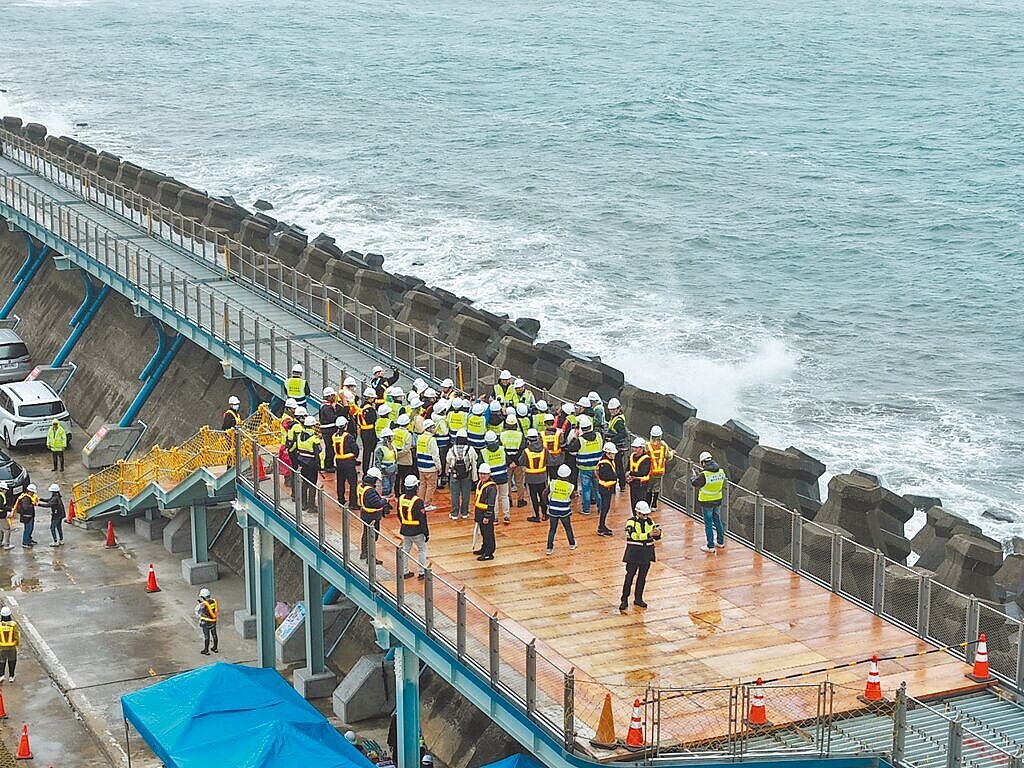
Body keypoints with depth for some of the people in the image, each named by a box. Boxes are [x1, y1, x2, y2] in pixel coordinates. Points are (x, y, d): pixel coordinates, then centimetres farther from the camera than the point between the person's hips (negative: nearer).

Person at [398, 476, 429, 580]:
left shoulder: (401, 498, -2)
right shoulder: (417, 501, -22)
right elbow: (422, 519, -18)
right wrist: (426, 533, -9)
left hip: (405, 530, 6)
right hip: (417, 531, -6)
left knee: (405, 550, 16)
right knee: (422, 550, 11)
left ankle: (405, 572, 22)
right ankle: (422, 572, 12)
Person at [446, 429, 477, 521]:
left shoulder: (452, 449, -7)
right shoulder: (470, 449, -10)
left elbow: (448, 462, 3)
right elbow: (474, 461, -3)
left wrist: (446, 472, 18)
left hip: (454, 475, 0)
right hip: (467, 475, 0)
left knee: (455, 494, 6)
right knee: (465, 494, 9)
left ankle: (454, 514, 8)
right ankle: (464, 513, 14)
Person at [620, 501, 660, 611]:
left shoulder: (650, 521, 7)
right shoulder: (631, 522, -8)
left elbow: (657, 536, 9)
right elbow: (634, 535, -24)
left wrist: (658, 533, -16)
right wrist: (649, 534, -32)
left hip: (647, 552, 5)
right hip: (634, 552, -5)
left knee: (642, 576, 10)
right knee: (630, 575, -5)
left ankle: (638, 598, 21)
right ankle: (624, 600, -2)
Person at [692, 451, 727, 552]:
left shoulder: (704, 475, -25)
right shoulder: (721, 471, -7)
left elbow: (694, 483, -12)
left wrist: (694, 474, 8)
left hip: (707, 502, -6)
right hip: (718, 500, 6)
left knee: (708, 523, 5)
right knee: (717, 521, 21)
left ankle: (710, 546, 11)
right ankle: (720, 542, 33)